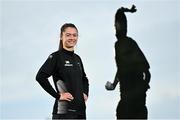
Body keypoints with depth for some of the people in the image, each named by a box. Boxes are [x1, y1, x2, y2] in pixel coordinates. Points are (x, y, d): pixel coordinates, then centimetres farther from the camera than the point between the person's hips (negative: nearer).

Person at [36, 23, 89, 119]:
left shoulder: (77, 58, 14)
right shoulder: (56, 57, -6)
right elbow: (40, 77, -18)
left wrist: (85, 93, 12)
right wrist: (57, 95, -16)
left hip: (80, 108, 7)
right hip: (63, 110, -7)